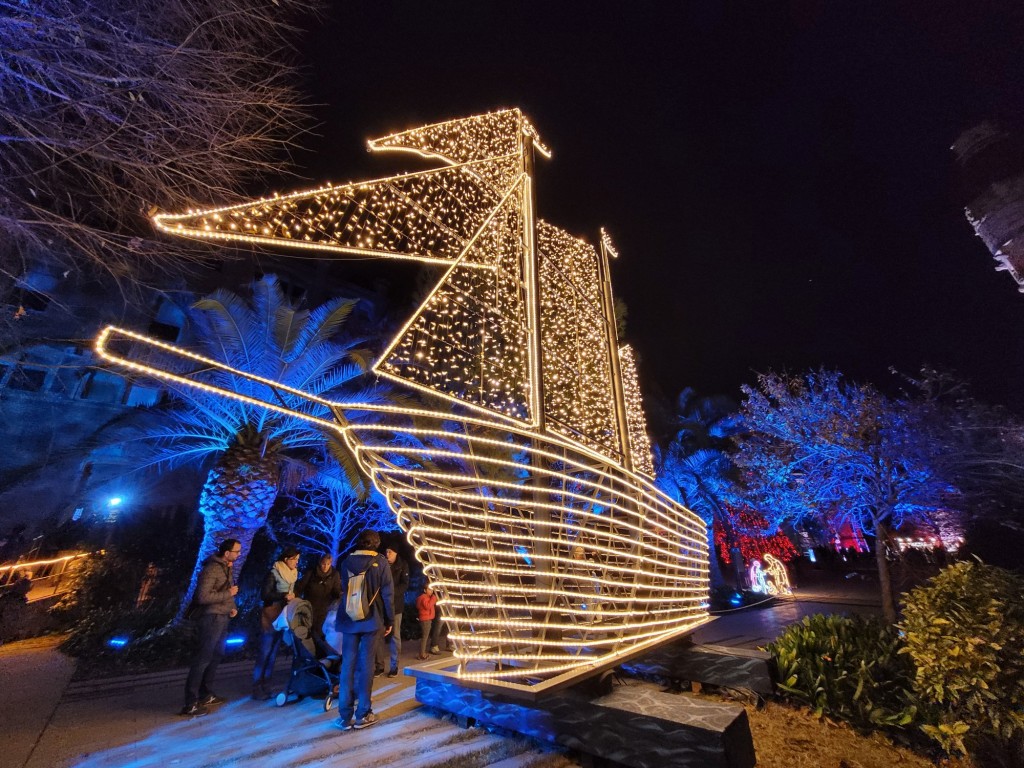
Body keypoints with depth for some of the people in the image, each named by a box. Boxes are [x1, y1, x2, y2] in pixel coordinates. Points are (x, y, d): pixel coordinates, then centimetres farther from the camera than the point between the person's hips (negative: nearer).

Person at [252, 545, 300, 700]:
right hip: (271, 617, -7)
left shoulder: (293, 574, 7)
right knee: (264, 653, -1)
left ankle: (265, 687, 19)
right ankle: (257, 689, 8)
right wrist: (284, 596, -25)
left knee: (273, 653, 11)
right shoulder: (274, 573, -13)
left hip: (283, 618, 7)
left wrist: (293, 597, -3)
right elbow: (264, 595, -16)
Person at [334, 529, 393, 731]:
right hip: (371, 619, -3)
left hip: (348, 619, 3)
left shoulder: (346, 562, 4)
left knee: (348, 664, 9)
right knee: (365, 664, 5)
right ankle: (363, 714, 11)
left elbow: (343, 591, 16)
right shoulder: (381, 562, -6)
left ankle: (345, 715, 13)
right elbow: (387, 593, -7)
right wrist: (389, 620, 2)